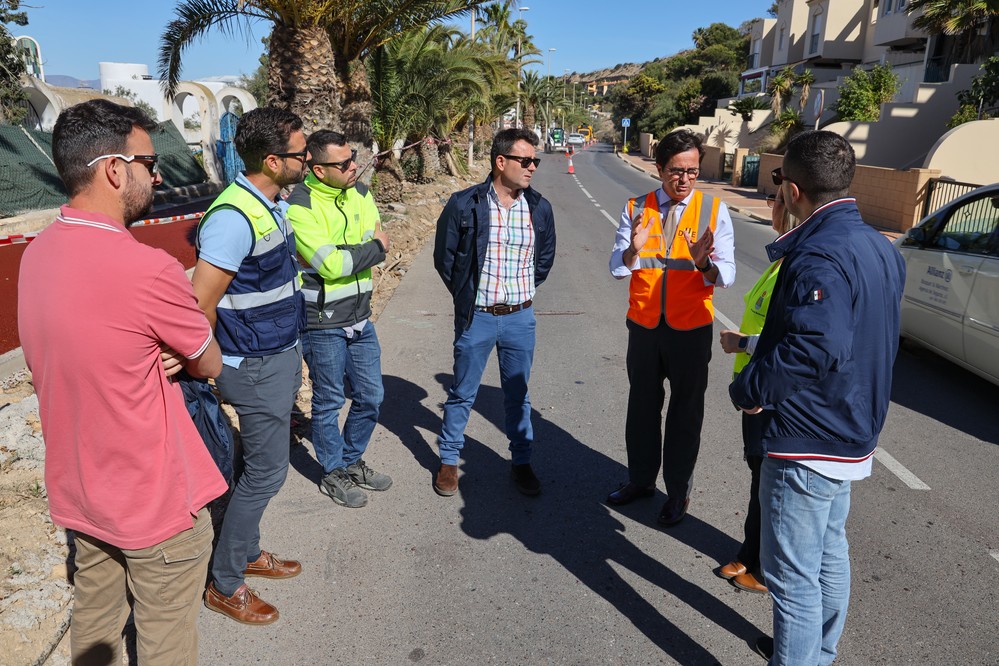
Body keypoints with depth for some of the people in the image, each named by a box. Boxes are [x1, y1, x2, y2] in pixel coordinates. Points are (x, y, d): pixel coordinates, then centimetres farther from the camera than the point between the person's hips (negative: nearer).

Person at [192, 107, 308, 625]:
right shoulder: (234, 218, -25)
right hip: (258, 368, -9)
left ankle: (248, 552, 39)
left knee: (257, 464, 20)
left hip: (281, 356, 9)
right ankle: (224, 585, 20)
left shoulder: (272, 205, 6)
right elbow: (199, 307, -24)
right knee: (266, 471, 2)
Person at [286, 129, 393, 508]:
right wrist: (375, 248, -12)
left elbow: (377, 245, -1)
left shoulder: (359, 193, 4)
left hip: (360, 318, 7)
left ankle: (351, 461, 37)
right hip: (323, 324, -6)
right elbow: (330, 265, -25)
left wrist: (344, 254, -18)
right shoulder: (299, 206, -18)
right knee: (329, 403, 9)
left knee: (370, 397, 16)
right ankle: (333, 474, 30)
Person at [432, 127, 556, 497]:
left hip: (520, 317, 3)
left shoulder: (539, 208, 0)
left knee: (518, 395, 14)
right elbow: (444, 257, 1)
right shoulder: (464, 204, -10)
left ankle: (521, 462, 31)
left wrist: (523, 293, 11)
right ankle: (448, 460, 29)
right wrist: (466, 297, 4)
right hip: (476, 317, -2)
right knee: (462, 393, 11)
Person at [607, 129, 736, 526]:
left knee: (685, 411, 11)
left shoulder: (714, 210, -6)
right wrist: (633, 250, -29)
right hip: (643, 325, 2)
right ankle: (641, 479, 37)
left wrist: (704, 263, -34)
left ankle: (678, 492, 29)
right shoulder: (636, 209, -1)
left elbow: (726, 276, -12)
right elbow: (617, 269, -7)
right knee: (642, 404, 16)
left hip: (690, 329, -2)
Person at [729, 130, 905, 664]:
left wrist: (748, 390, -23)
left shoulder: (818, 256, -24)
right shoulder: (878, 247, 7)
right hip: (851, 434, 10)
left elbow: (817, 347, -37)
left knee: (793, 574, 4)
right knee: (830, 554, 24)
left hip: (806, 443, -10)